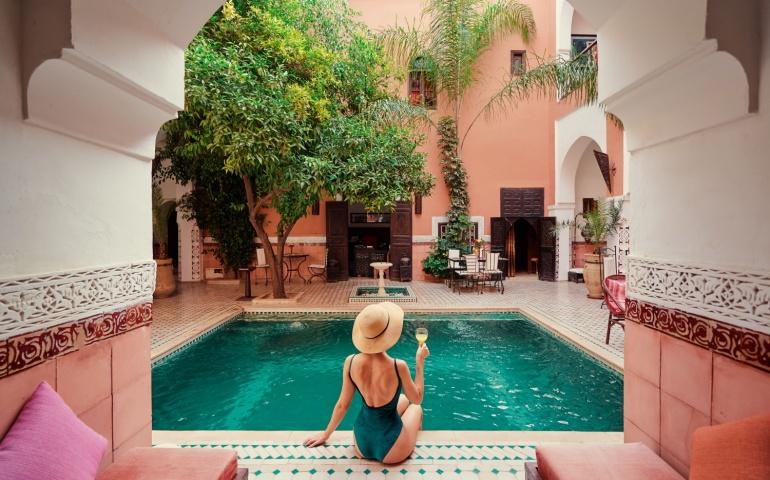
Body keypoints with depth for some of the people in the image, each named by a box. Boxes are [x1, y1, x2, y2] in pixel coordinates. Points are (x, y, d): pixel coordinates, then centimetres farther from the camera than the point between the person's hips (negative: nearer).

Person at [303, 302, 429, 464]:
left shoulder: (350, 362, -16)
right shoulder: (398, 366, -27)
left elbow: (342, 405, -2)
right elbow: (417, 399, -7)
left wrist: (325, 434, 15)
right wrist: (420, 361, 1)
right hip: (392, 451, -3)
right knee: (415, 407, 29)